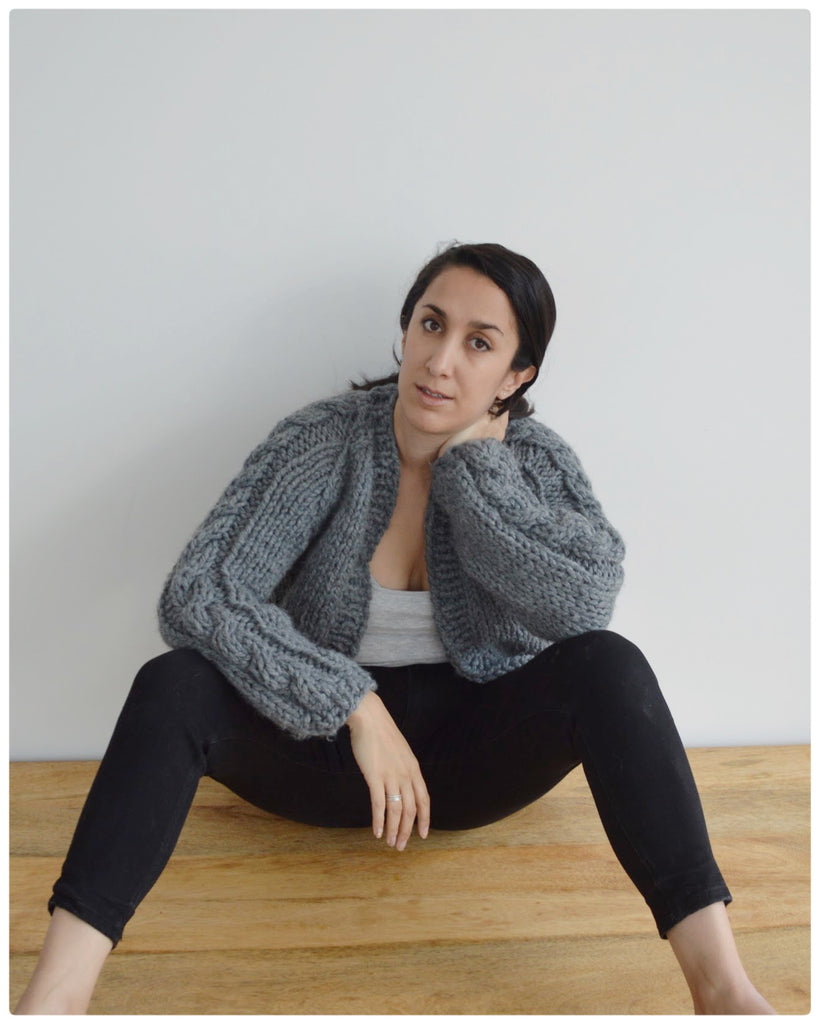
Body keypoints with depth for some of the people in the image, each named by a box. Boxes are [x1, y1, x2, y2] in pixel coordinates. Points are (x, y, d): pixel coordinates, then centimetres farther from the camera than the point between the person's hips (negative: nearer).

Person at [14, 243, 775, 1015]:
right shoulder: (322, 443, -13)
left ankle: (721, 986, -30)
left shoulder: (535, 460, -7)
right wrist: (357, 706, -28)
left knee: (606, 666, -27)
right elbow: (195, 596, -24)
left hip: (471, 755, 1)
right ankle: (52, 1000, -32)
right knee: (172, 685, -28)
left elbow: (585, 600, -28)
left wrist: (471, 459, -23)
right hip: (325, 744, 0)